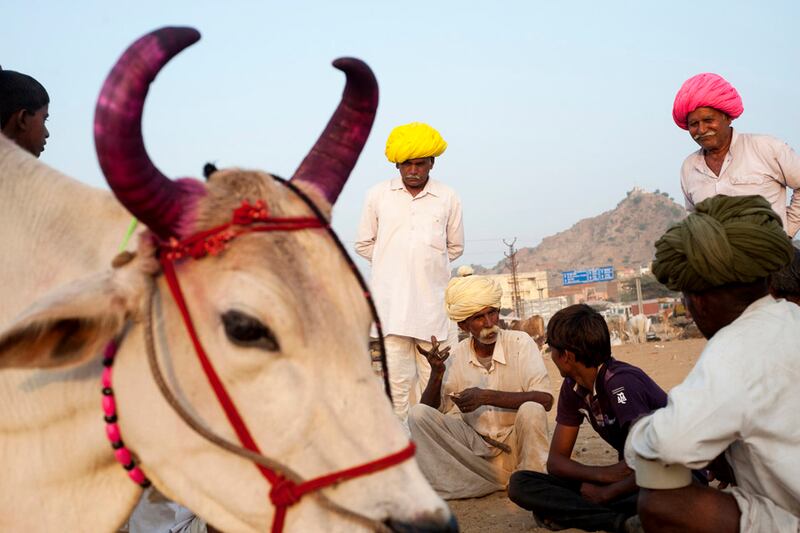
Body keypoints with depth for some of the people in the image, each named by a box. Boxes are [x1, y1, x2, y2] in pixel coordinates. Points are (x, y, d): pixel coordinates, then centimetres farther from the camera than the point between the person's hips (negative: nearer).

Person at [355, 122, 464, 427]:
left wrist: (426, 264, 12)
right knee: (397, 379, -1)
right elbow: (364, 244, 15)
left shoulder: (448, 199, 6)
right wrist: (392, 264, 9)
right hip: (391, 301, -1)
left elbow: (455, 247, 17)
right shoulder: (378, 195, 6)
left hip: (433, 301, 1)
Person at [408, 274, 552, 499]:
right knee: (418, 414, -17)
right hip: (475, 449, 4)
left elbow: (545, 399, -20)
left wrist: (486, 397, -25)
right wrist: (436, 374, -18)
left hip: (516, 446, -3)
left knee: (531, 410, -33)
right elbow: (430, 414, 0)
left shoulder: (520, 343, -9)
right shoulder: (455, 357, -1)